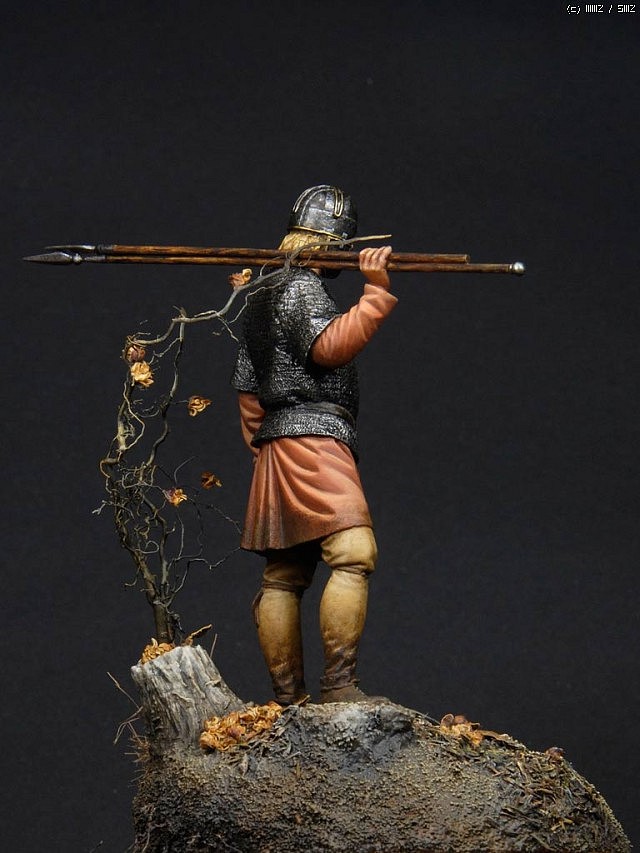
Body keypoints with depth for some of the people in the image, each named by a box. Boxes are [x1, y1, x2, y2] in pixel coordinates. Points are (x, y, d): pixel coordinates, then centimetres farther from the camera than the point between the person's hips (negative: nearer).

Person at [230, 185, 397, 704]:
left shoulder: (263, 292, 24)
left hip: (277, 447, 11)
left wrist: (262, 446, 28)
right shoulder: (303, 288, -5)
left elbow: (248, 386, 26)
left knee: (284, 575, 7)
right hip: (313, 437, -11)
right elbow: (331, 346, -22)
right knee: (354, 553, -18)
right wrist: (375, 292, -23)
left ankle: (288, 699, 9)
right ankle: (339, 685, -24)